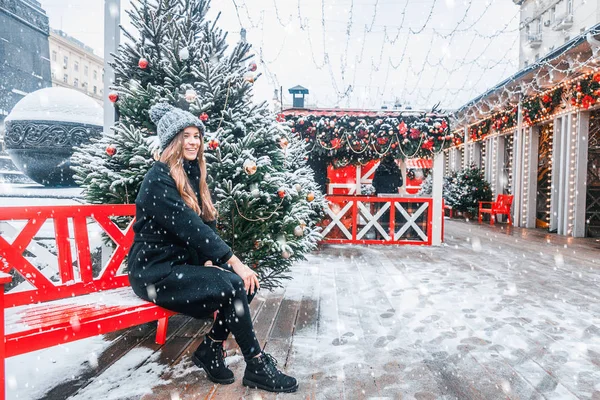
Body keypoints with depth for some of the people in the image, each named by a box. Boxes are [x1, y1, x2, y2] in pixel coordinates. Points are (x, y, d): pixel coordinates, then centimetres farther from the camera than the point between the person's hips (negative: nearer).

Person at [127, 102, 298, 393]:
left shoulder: (192, 175, 10)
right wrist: (233, 262, -27)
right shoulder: (158, 180, -16)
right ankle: (257, 366, -7)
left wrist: (211, 260, -10)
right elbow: (190, 227, -26)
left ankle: (210, 348, 4)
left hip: (183, 263, 8)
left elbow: (207, 224, 7)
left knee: (247, 281, -11)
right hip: (155, 272, -8)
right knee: (233, 285, -24)